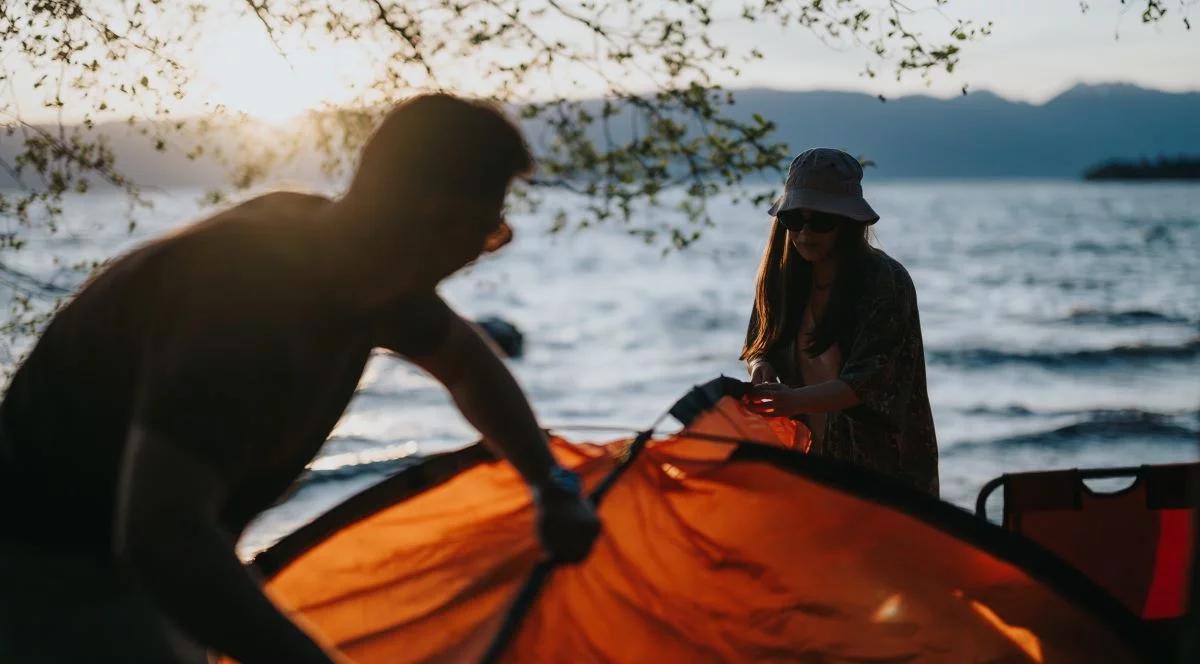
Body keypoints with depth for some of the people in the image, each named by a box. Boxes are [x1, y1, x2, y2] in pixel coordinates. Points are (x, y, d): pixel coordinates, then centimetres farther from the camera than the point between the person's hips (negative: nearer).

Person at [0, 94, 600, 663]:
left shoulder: (359, 267, -5)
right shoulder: (244, 293, -35)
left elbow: (465, 361, 17)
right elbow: (160, 537, -43)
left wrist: (551, 484, 18)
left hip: (132, 559, 10)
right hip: (54, 567, -10)